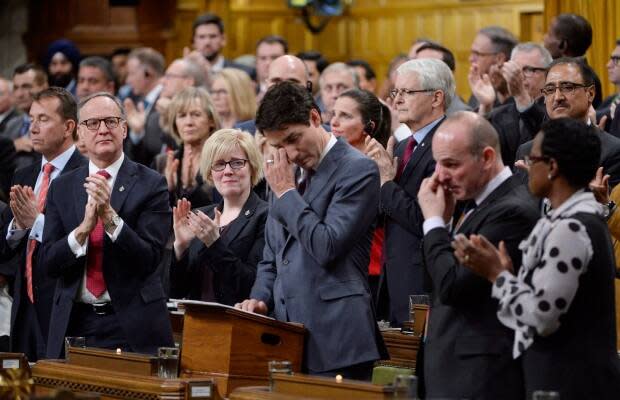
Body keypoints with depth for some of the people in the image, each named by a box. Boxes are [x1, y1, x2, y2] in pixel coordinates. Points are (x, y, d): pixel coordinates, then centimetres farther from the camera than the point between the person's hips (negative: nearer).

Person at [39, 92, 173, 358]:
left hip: (132, 326, -2)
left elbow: (149, 259, -11)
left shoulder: (150, 184, -3)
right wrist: (84, 227, -18)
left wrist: (110, 216, -23)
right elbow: (48, 263, 0)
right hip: (74, 324, 3)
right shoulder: (61, 188, 7)